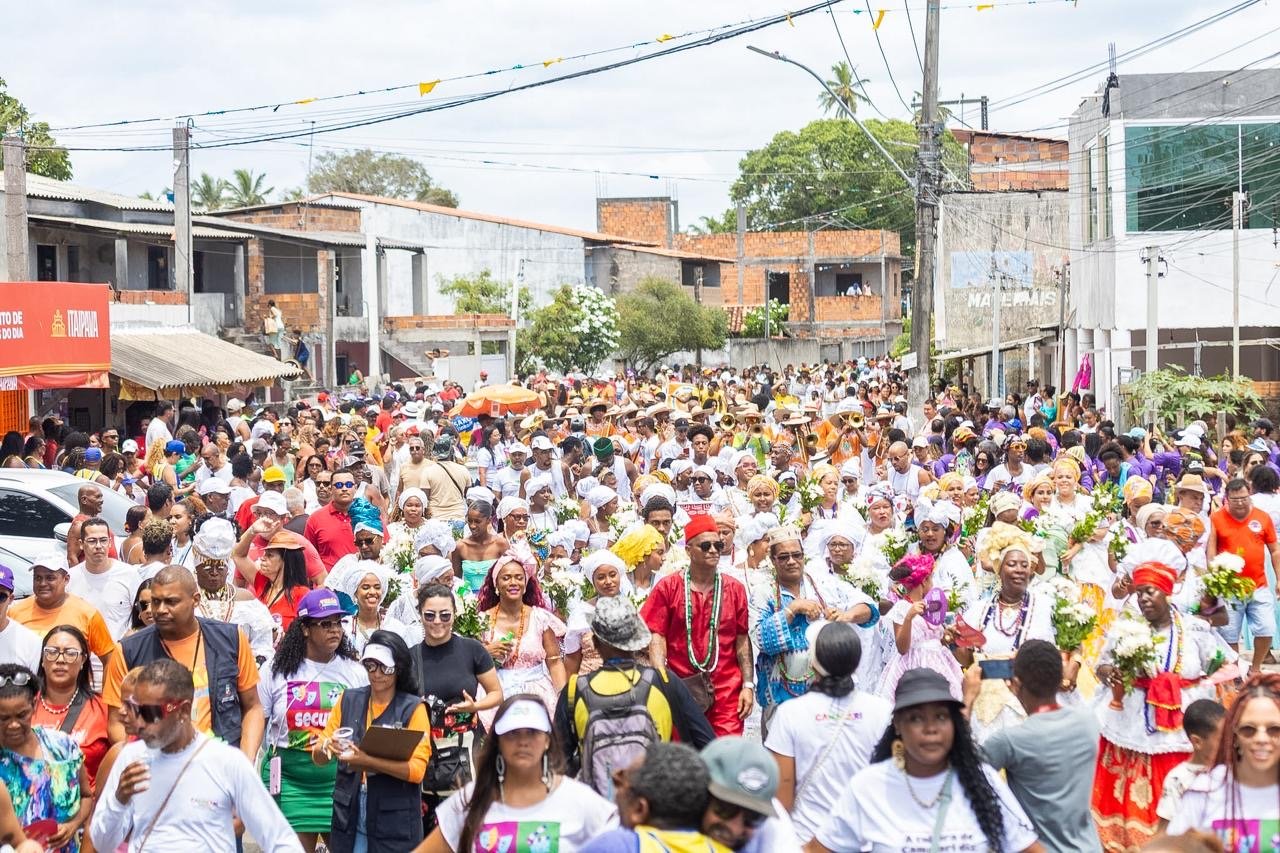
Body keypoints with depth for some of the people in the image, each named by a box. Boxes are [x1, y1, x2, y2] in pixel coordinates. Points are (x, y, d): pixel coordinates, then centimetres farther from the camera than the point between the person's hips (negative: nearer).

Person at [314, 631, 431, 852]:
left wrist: (369, 761, -25)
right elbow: (318, 757, 7)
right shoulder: (348, 700, 5)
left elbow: (417, 769, -12)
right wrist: (327, 748, -15)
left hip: (395, 822, -3)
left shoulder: (413, 708, -4)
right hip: (349, 816, 3)